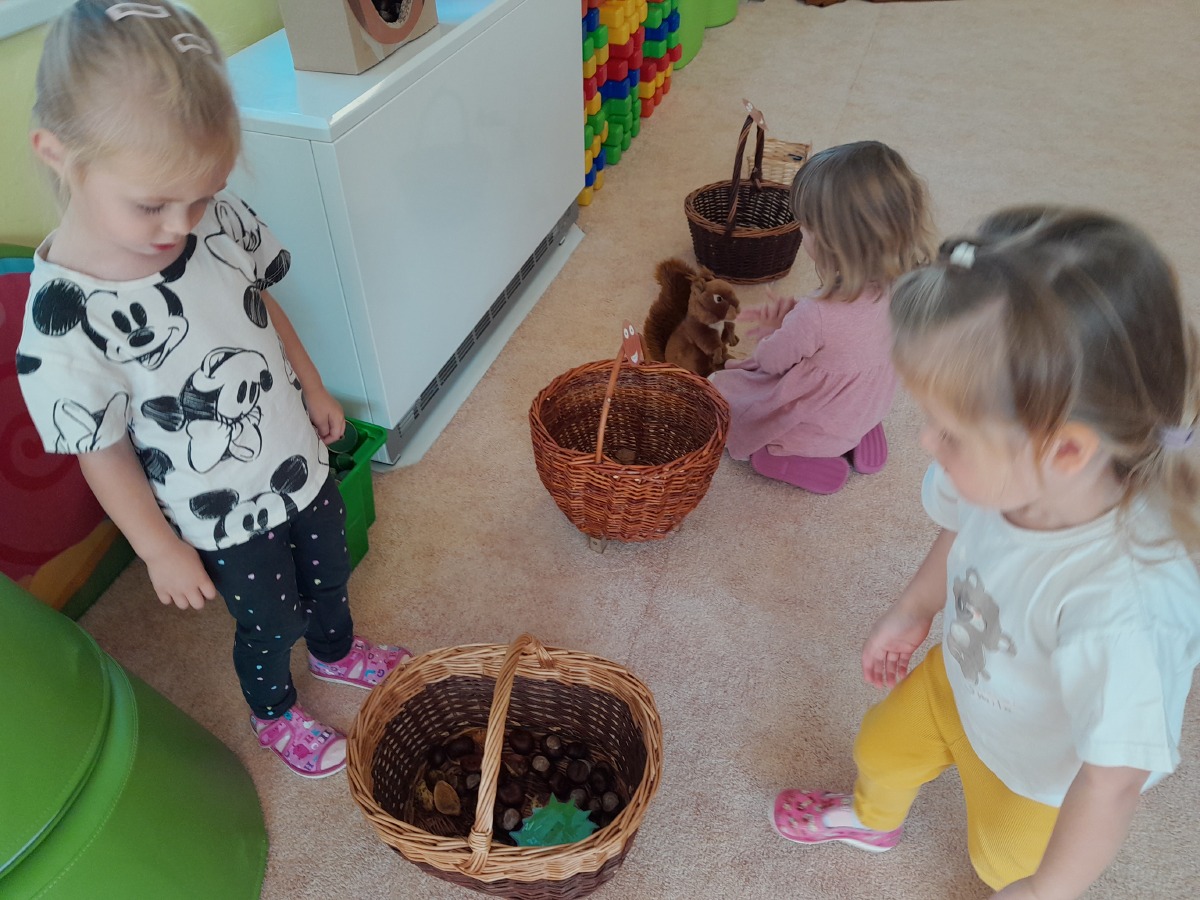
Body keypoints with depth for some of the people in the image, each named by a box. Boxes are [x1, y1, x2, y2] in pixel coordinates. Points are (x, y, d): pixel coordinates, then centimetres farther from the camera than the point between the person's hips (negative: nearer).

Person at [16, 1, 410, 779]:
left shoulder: (220, 221, -16)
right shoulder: (65, 318, -30)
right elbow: (103, 454, -18)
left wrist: (314, 392, 12)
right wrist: (161, 550, -8)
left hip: (300, 462, 5)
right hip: (222, 522, -5)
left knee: (331, 571, 28)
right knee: (271, 623, 18)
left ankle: (337, 651, 61)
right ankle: (275, 713, 51)